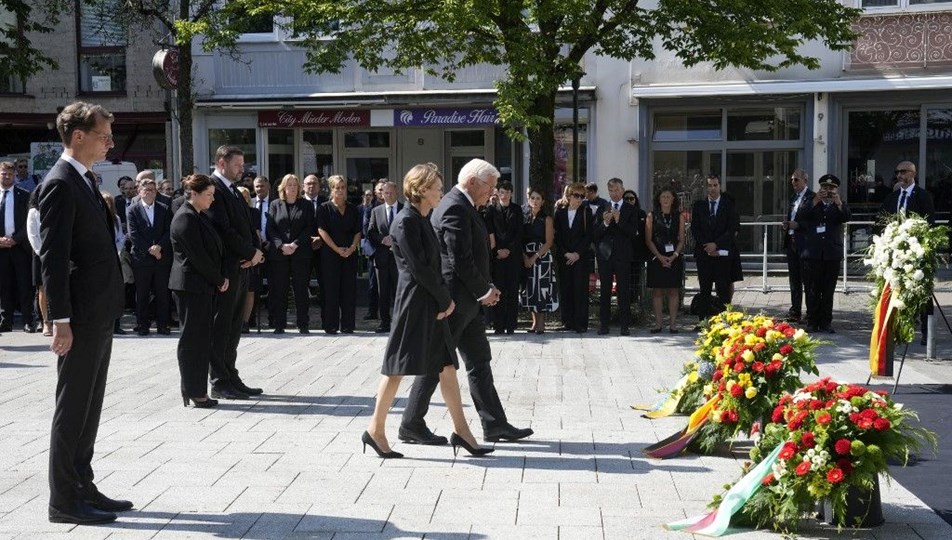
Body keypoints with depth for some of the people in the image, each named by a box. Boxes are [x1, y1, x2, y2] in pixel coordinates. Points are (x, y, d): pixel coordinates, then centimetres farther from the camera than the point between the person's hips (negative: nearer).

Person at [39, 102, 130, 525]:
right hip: (81, 316, -10)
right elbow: (52, 256, -19)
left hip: (99, 314, 10)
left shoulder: (83, 180, 15)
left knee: (88, 408, 15)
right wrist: (61, 321, -22)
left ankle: (83, 488, 25)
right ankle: (64, 501, 6)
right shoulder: (60, 183, -14)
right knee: (72, 408, -2)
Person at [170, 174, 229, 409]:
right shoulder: (185, 219, -14)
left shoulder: (200, 217, 16)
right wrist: (219, 280, -9)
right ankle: (195, 393, 1)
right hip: (192, 286, -10)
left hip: (204, 286, 10)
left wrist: (219, 279, 7)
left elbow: (213, 249, 18)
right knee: (194, 339, -4)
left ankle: (196, 391, 16)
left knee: (201, 339, 11)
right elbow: (198, 256, -18)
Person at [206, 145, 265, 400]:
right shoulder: (212, 188, -11)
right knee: (221, 327, -3)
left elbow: (248, 225, 18)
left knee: (233, 328, 13)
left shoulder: (233, 191, 18)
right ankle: (219, 383, 2)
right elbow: (223, 230, -19)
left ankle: (231, 379, 19)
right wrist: (251, 252, -12)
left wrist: (256, 251, 0)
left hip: (241, 267, 9)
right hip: (225, 268, -9)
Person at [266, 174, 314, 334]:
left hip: (300, 253, -1)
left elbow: (309, 228, 1)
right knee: (279, 289, 0)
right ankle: (279, 324, 5)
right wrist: (281, 245, -10)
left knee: (300, 288, 0)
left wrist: (295, 244, -11)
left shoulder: (306, 205, 9)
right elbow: (270, 228, 4)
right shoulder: (275, 205, 11)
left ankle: (303, 324, 4)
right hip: (279, 253, 1)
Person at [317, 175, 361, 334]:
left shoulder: (353, 209, 12)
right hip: (330, 254, -3)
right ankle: (331, 325, 3)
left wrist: (352, 248, -8)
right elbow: (322, 231, -5)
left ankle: (347, 325, 7)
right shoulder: (324, 208, 2)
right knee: (331, 290, -2)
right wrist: (337, 249, -12)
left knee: (349, 290, 2)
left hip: (350, 254, 3)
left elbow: (358, 232, 10)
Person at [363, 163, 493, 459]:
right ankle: (376, 430, 8)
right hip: (414, 303, -9)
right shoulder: (406, 222, -14)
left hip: (432, 306, 9)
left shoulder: (421, 221, 15)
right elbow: (418, 268, -17)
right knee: (398, 367, -2)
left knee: (447, 365, 7)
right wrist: (446, 299, -10)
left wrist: (445, 298, 4)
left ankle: (460, 430, 11)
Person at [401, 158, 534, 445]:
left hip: (467, 301, 11)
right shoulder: (455, 209, -18)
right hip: (455, 300, -11)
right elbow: (460, 261, -23)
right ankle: (411, 424, 8)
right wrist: (484, 290, -12)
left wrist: (485, 287, 9)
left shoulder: (461, 206, 14)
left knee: (479, 361, 12)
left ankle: (494, 424, 16)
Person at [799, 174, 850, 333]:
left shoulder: (840, 205, 12)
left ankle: (826, 322, 7)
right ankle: (812, 322, 5)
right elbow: (800, 219, -6)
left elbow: (846, 217, -7)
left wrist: (838, 202, -22)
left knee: (828, 291, 2)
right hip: (812, 253, 0)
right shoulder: (812, 204, 11)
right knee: (812, 290, 0)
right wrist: (815, 201, -15)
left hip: (832, 253, 0)